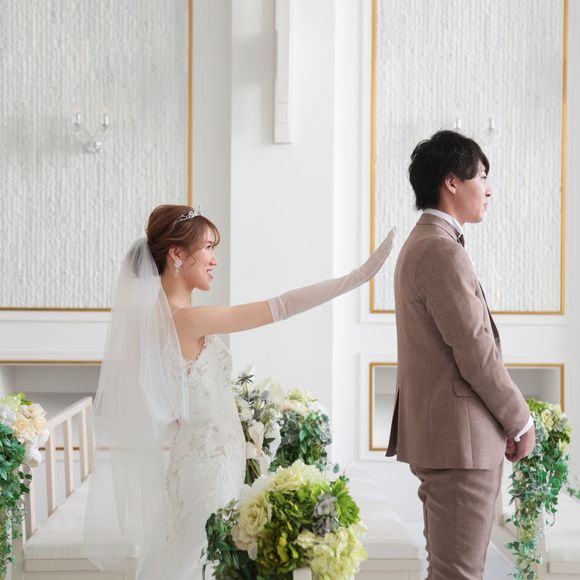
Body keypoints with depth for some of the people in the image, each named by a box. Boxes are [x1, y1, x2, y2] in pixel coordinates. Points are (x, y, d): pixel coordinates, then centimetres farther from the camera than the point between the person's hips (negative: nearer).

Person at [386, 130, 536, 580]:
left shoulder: (422, 243, 16)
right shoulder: (443, 251, -17)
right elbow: (476, 352, -19)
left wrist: (504, 418, 15)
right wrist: (521, 421, -6)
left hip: (439, 435, 11)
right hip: (460, 438, -11)